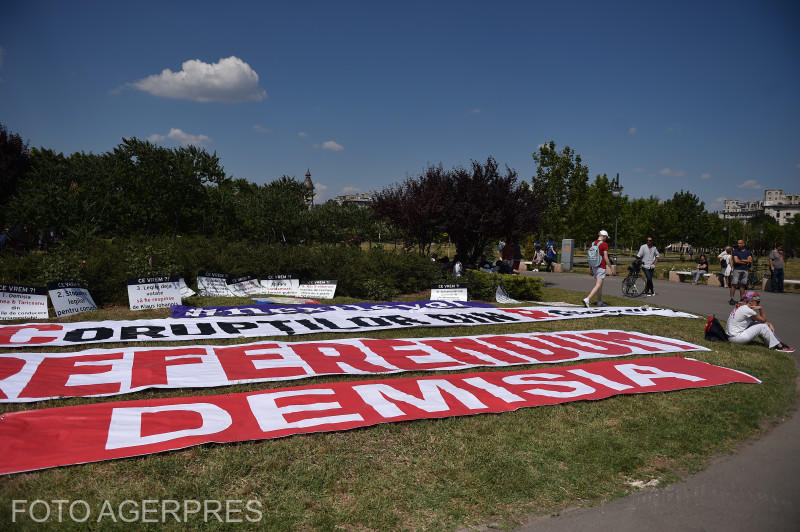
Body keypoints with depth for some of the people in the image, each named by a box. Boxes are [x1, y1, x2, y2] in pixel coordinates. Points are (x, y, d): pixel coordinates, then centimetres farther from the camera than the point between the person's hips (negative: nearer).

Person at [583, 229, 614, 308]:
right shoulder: (604, 244, -12)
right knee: (598, 286, -9)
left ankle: (600, 302, 25)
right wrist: (611, 268, -6)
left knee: (599, 285, 18)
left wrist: (590, 269, 18)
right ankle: (587, 299, -23)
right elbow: (606, 258, -14)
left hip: (594, 267, 7)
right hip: (601, 267, -7)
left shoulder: (592, 244, 8)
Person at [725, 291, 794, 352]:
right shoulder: (747, 310, -16)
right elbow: (763, 320, -3)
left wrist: (768, 324, 4)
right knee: (762, 326, -7)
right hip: (735, 337, -9)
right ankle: (779, 346, 3)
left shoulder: (740, 307, 11)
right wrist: (761, 308, -3)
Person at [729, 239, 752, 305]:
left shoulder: (747, 251, 11)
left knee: (742, 285, 6)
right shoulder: (735, 251, 3)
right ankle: (732, 299, -7)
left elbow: (750, 260, 0)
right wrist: (746, 262, -3)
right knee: (734, 284, -8)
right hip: (737, 270, -3)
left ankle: (741, 299, 10)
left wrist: (742, 260, -7)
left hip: (745, 270, 3)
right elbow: (736, 261, -8)